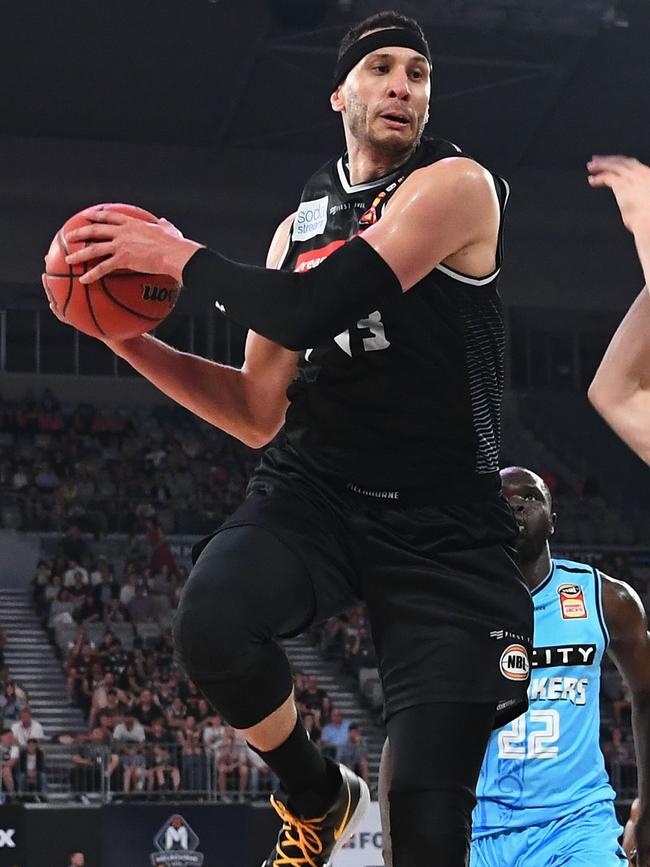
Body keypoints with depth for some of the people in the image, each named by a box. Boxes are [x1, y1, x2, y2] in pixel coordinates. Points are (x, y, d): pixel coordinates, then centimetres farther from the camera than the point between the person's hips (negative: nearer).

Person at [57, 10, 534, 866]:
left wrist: (184, 257, -6)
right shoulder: (300, 225, 15)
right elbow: (260, 413, 15)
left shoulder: (456, 184, -5)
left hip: (444, 528, -4)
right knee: (212, 622, -30)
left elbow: (309, 311, -18)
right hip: (313, 491, 4)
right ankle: (318, 796, -1)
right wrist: (132, 343, 5)